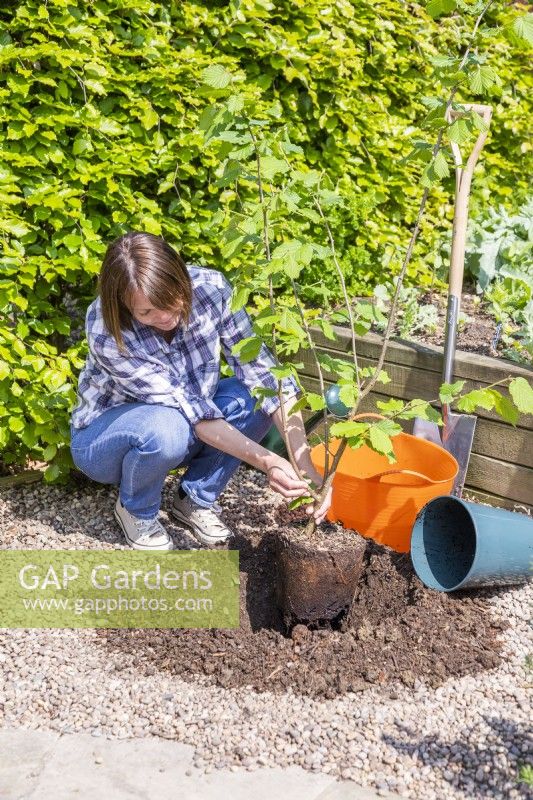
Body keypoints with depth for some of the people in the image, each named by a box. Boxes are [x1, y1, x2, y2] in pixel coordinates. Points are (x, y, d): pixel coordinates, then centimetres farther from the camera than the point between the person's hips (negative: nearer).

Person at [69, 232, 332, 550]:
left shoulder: (209, 288, -24)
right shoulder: (106, 332, -32)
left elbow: (263, 370, -25)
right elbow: (189, 410, -33)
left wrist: (305, 465, -35)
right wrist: (268, 462, -42)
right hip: (105, 436, -4)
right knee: (167, 427, -37)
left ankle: (196, 500, -2)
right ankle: (137, 511, -5)